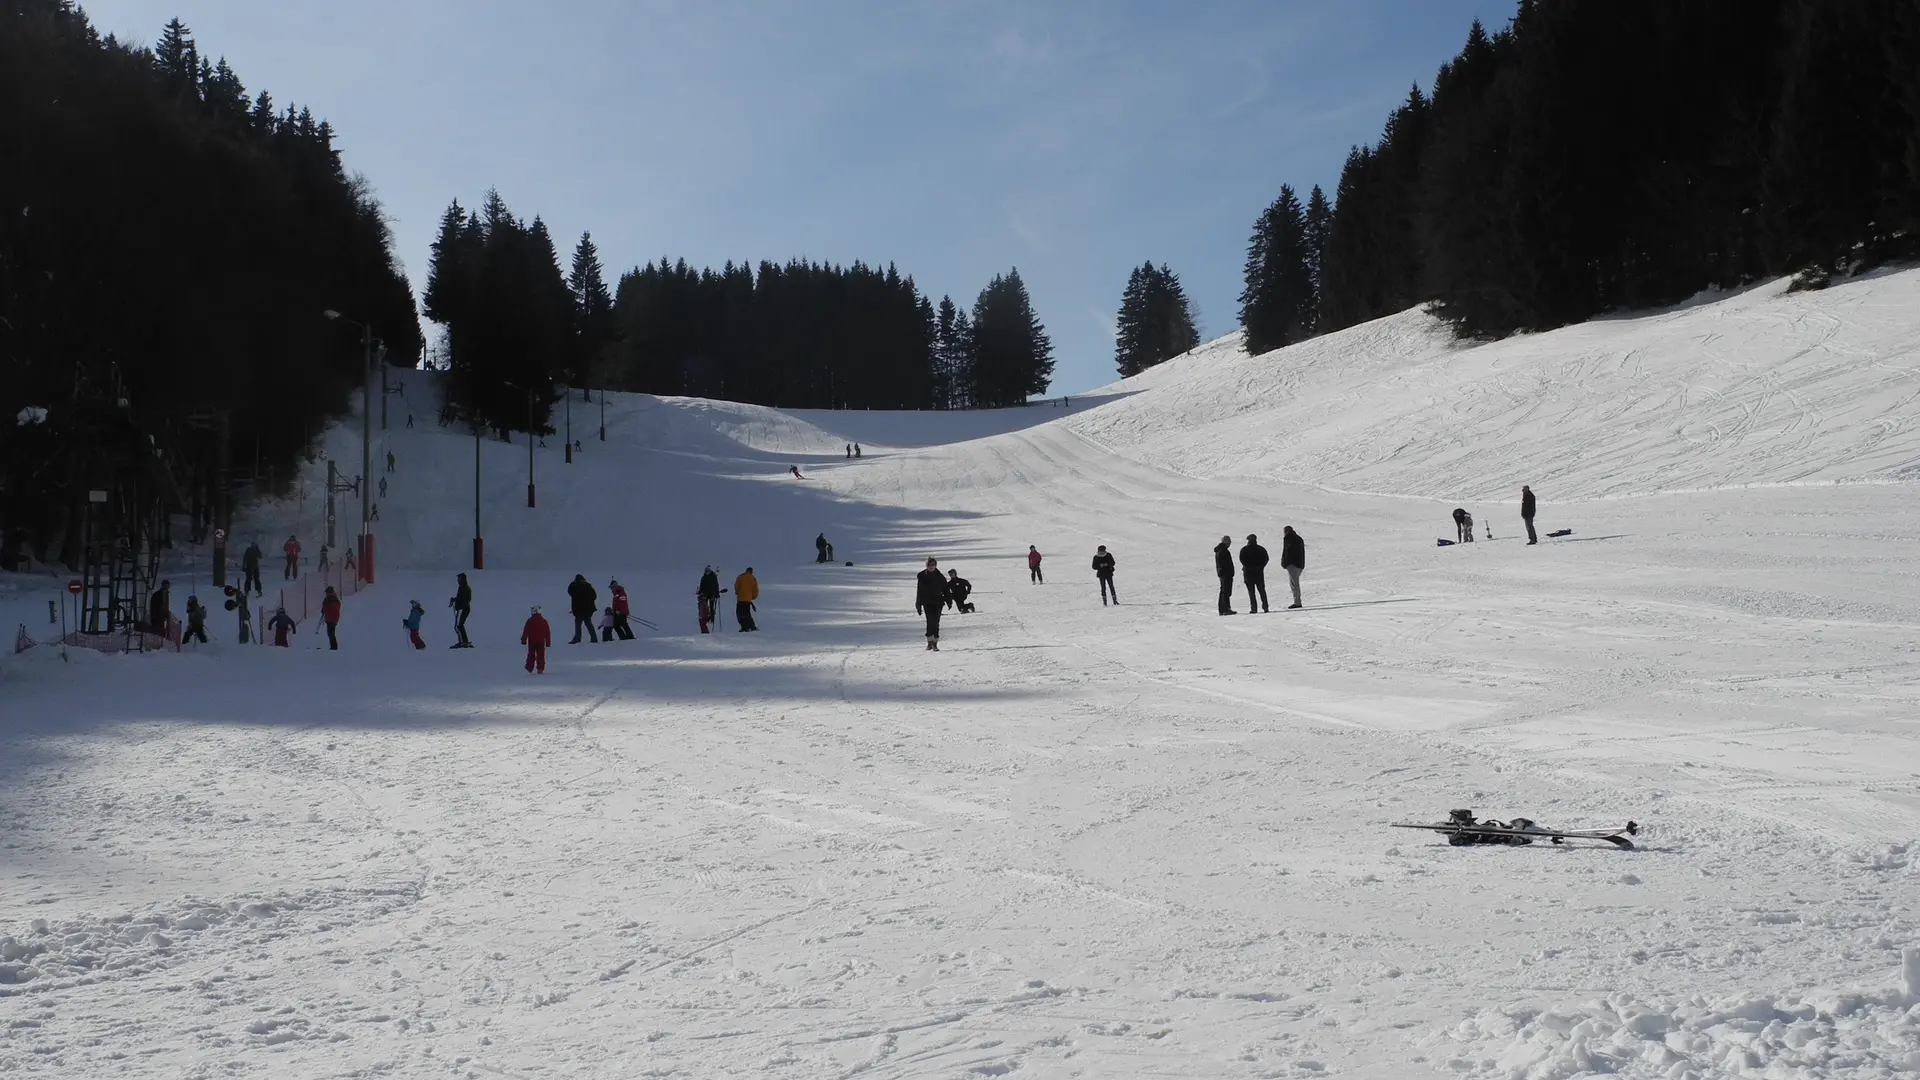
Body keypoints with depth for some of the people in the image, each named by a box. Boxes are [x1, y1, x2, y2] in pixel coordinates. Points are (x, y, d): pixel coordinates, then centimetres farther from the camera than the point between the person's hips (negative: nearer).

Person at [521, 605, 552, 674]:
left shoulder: (530, 620, -6)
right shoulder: (543, 620, 1)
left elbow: (525, 631, -5)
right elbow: (548, 632, 5)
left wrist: (524, 640, 3)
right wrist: (548, 642, 12)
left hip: (532, 641, -1)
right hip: (541, 641, 1)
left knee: (531, 655, 11)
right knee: (541, 655, 2)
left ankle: (529, 668, 11)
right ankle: (540, 669, -5)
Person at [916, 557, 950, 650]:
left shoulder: (939, 577, 5)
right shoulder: (922, 577, 3)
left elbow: (945, 589, 10)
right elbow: (919, 591, 7)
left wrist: (948, 601, 2)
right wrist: (918, 605, 6)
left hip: (938, 602, 1)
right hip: (927, 603, -1)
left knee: (935, 623, -2)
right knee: (930, 621, -15)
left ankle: (935, 643, 2)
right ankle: (930, 641, -8)